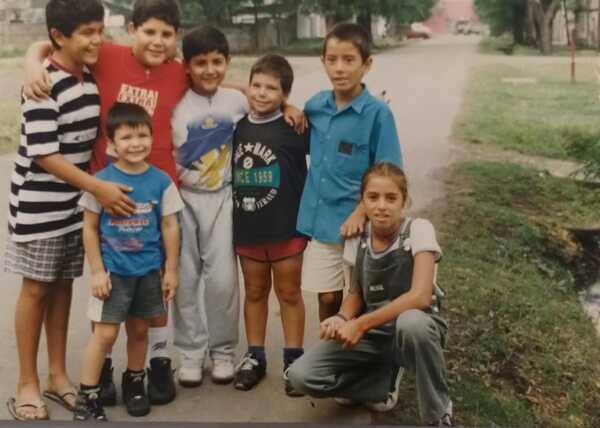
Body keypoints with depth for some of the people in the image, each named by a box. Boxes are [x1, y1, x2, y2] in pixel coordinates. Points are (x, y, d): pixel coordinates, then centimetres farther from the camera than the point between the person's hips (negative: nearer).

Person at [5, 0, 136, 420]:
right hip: (40, 202, -6)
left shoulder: (91, 77, 4)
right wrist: (99, 187, -23)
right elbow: (43, 154, -21)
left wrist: (96, 188, 8)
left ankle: (58, 376, 24)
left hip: (77, 200, 6)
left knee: (63, 285, 12)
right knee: (37, 288, 3)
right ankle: (28, 384, 16)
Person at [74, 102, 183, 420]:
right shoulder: (101, 181, -10)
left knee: (139, 330, 16)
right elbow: (90, 228, -4)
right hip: (113, 270, -2)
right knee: (105, 333, -2)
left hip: (149, 271, 2)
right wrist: (97, 271, -6)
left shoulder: (161, 181, -4)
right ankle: (87, 397, 9)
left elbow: (170, 227, 2)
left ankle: (134, 383, 35)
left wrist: (171, 270, 2)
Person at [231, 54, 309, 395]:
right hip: (247, 227, 4)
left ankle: (294, 360, 21)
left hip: (286, 227, -4)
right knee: (255, 292, 16)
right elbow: (232, 172, 12)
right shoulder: (239, 127, 3)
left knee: (289, 293, 9)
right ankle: (255, 357, 28)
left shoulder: (294, 127, -11)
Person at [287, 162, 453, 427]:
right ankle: (383, 383, 8)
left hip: (413, 328, -3)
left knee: (411, 322, -42)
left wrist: (360, 324, -26)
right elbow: (356, 293, 7)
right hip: (371, 334, 4)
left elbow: (420, 297, -26)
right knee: (301, 375, -17)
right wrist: (342, 318, -16)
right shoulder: (357, 238, -2)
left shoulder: (418, 230, -16)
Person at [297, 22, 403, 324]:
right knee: (327, 298, 14)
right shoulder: (315, 105, 2)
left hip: (358, 225, -4)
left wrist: (360, 214, -19)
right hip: (320, 222, 4)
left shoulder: (377, 113, -13)